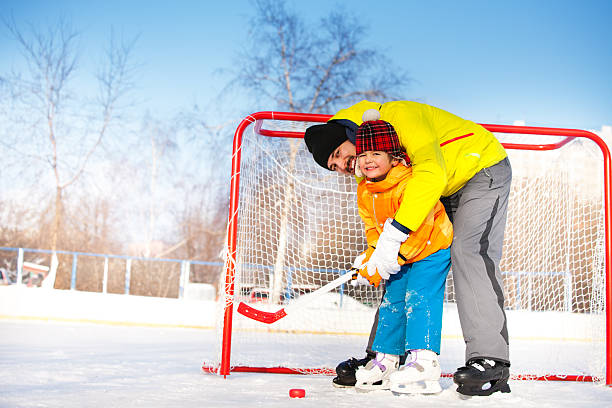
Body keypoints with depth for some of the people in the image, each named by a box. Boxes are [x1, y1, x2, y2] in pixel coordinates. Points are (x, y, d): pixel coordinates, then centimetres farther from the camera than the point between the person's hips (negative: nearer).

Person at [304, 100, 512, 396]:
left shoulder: (399, 115, -29)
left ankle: (491, 363, -29)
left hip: (484, 169, -8)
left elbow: (431, 174, -42)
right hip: (447, 193, 8)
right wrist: (374, 257, -13)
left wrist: (393, 234, -45)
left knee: (467, 250, -26)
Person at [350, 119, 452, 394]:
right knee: (392, 301, 8)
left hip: (431, 248, -8)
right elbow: (372, 226, 7)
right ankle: (386, 360, 17)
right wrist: (371, 257, -9)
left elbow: (420, 228, -30)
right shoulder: (365, 191, -2)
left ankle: (425, 363, -20)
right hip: (401, 257, 8)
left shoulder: (410, 183, -29)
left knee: (419, 297, -18)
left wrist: (395, 257, -28)